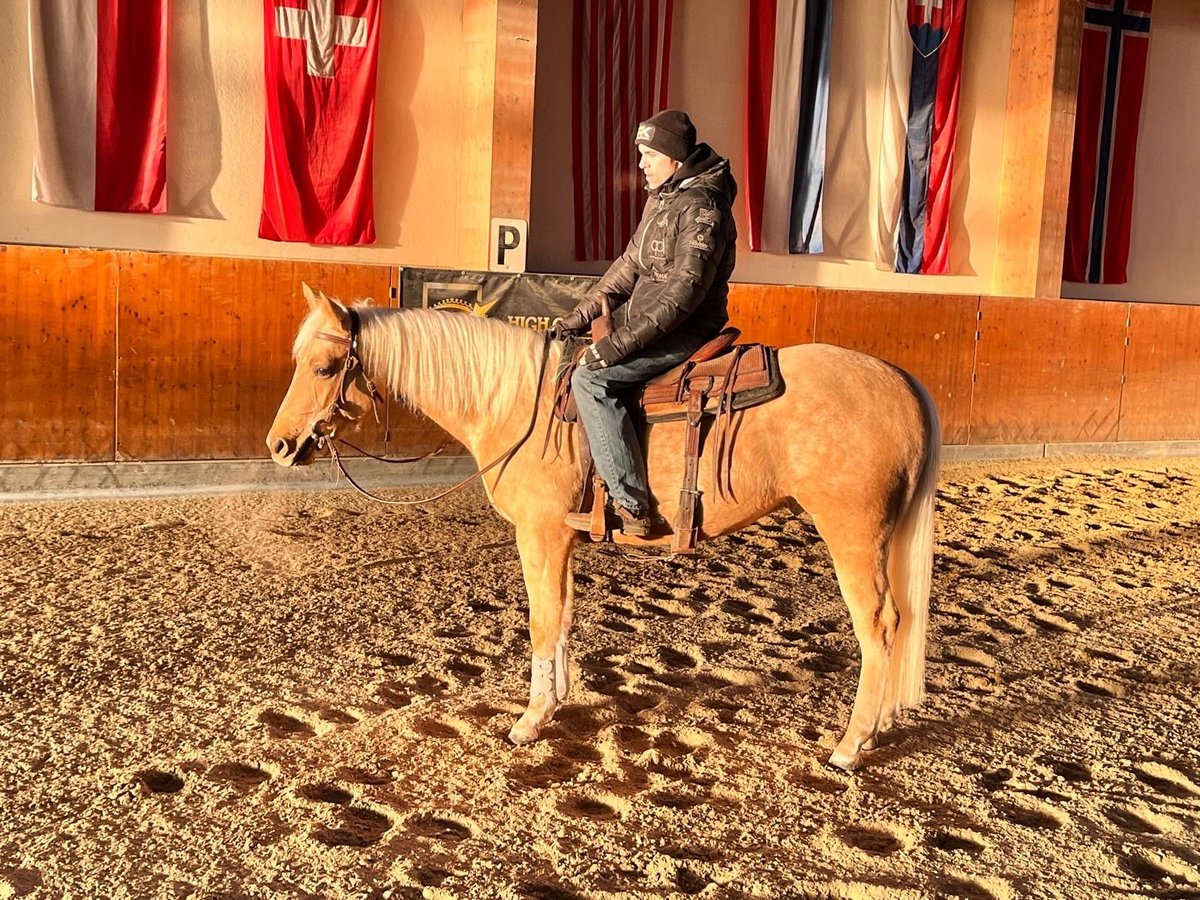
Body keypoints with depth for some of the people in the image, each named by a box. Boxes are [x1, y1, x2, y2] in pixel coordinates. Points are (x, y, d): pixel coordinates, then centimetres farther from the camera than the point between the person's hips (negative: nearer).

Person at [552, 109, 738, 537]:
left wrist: (623, 341, -30)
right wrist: (582, 314, 12)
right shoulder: (662, 197, 14)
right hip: (656, 327, 11)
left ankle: (630, 506, -23)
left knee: (592, 377, -22)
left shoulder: (702, 208, -18)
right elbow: (630, 265, 19)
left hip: (687, 334, -11)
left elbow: (683, 291, -26)